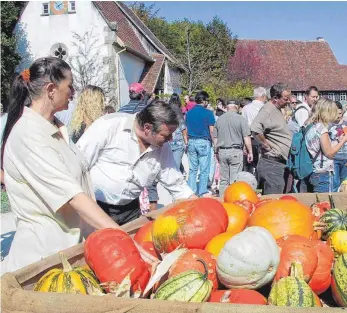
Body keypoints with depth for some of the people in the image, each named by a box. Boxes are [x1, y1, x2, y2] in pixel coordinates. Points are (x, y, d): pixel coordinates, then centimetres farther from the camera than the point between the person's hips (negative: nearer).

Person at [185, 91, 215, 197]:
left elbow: (186, 129, 10)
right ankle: (202, 193, 3)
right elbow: (211, 130, -9)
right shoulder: (208, 113, -7)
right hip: (204, 142, -5)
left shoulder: (189, 113, 7)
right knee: (204, 170, 2)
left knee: (192, 169, 10)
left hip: (191, 141, 5)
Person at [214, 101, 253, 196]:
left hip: (222, 151, 4)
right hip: (236, 151, -4)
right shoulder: (241, 119, -6)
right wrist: (250, 152, 0)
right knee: (234, 180, 0)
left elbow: (215, 138, 12)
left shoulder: (219, 119, 7)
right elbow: (246, 138, -9)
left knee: (223, 180, 11)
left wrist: (217, 152, 21)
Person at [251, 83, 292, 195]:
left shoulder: (277, 110, 17)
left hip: (280, 163, 10)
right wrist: (267, 146, -22)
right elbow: (255, 129, -33)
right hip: (272, 163, -10)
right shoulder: (267, 110, -15)